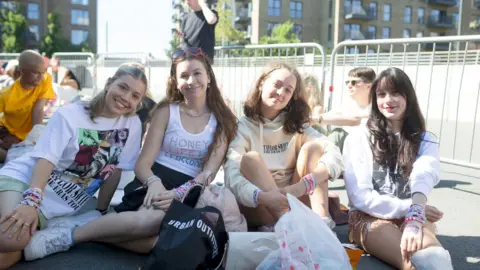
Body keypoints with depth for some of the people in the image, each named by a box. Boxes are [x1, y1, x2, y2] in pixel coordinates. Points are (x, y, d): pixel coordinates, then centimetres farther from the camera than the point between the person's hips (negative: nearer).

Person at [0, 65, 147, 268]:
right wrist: (31, 202, -30)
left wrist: (101, 212, 5)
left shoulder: (132, 124, 0)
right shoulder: (70, 114, -6)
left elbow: (115, 170, 4)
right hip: (21, 180, -4)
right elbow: (46, 159, -16)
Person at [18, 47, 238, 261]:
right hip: (156, 186, 0)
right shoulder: (166, 111, 6)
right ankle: (71, 233, -24)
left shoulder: (222, 120, 6)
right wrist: (153, 182, -23)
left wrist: (178, 193, -23)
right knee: (159, 217, -40)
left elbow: (209, 172, -4)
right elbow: (142, 163, 1)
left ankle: (74, 233, -23)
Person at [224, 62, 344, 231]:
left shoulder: (295, 124, 4)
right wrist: (262, 196, -43)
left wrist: (302, 185, -30)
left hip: (293, 202, 3)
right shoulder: (242, 127, -7)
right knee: (250, 159, -27)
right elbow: (232, 176, -23)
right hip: (258, 210, -3)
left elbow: (334, 155, -12)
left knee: (313, 147, -14)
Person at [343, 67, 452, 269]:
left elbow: (423, 179, -18)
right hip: (370, 217, -2)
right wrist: (410, 209, -11)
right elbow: (360, 197, -5)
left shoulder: (425, 141, 6)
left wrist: (415, 219, -38)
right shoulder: (359, 138, 0)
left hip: (413, 217, 3)